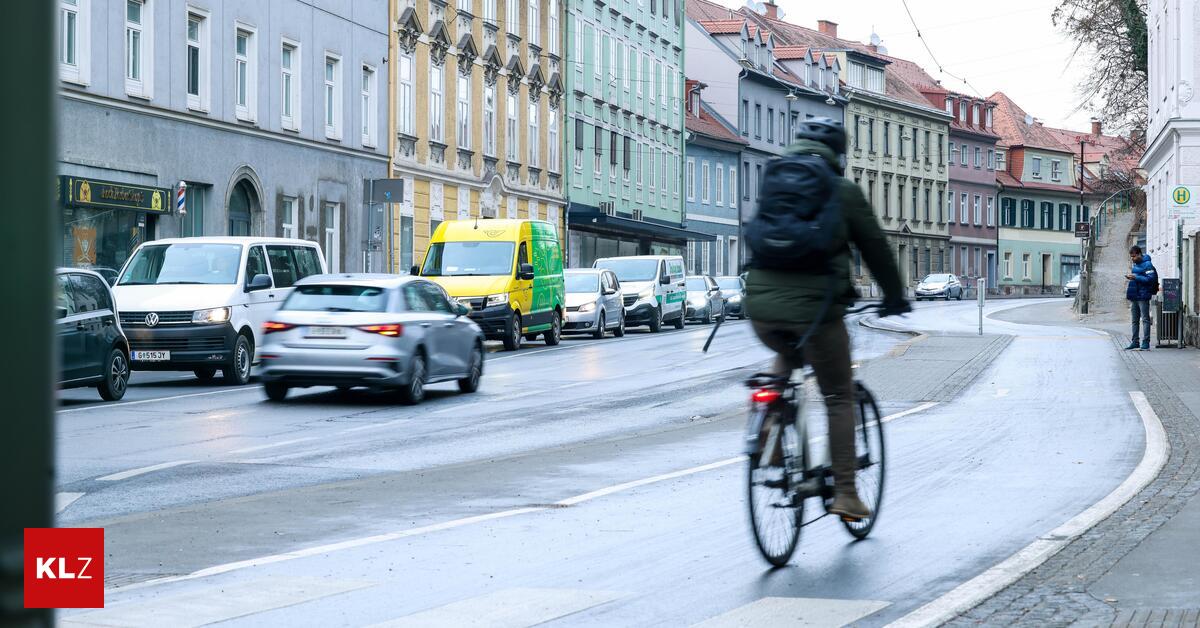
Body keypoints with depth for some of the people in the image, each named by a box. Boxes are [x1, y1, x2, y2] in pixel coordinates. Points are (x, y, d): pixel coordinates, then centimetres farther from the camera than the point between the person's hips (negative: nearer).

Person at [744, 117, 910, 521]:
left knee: (787, 356, 36)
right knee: (839, 399, 8)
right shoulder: (843, 191, 2)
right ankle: (845, 494, 4)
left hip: (761, 307, 4)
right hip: (814, 306, -4)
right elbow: (875, 247, 9)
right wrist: (894, 296, 23)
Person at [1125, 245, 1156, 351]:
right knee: (1134, 320, 10)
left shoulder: (1147, 265, -10)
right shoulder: (1135, 265, 16)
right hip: (1133, 296, 9)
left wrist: (1135, 277, -21)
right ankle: (1134, 342, 14)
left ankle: (1145, 343, -3)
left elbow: (1150, 279, -18)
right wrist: (1131, 277, 6)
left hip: (1143, 296, -9)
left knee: (1145, 319, -4)